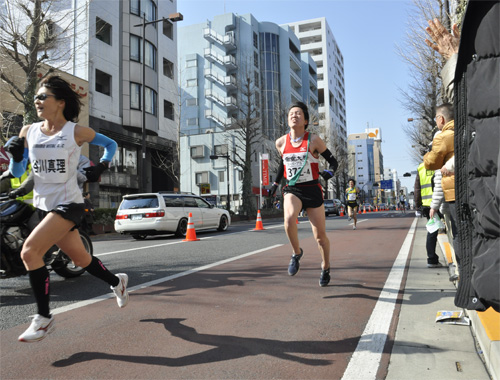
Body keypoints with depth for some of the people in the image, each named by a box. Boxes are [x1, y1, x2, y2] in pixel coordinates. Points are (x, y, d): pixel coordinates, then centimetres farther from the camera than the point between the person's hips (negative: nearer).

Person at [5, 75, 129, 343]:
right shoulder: (28, 132, 5)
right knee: (80, 259, 15)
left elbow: (111, 144, 8)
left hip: (67, 204, -6)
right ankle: (116, 282, 42)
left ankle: (44, 318, -6)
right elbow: (16, 172, 8)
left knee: (30, 252, -20)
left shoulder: (76, 132, -7)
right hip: (42, 206, 6)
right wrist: (16, 155, -12)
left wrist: (101, 166, -8)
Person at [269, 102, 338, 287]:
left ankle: (325, 268, 31)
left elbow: (333, 161, -1)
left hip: (312, 190, -1)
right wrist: (276, 183, 20)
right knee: (289, 219, -31)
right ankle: (297, 253, -4)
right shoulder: (281, 143, 2)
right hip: (292, 190, 1)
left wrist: (329, 172, -22)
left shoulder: (314, 140, -6)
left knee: (320, 235, 5)